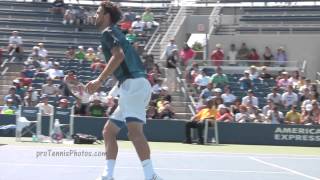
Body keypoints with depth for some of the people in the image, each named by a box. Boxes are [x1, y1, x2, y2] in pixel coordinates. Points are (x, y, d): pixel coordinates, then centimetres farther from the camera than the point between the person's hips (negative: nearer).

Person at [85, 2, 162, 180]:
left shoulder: (108, 32, 0)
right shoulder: (115, 33, 28)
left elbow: (118, 55, -20)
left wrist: (99, 81, -21)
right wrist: (113, 92, 36)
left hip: (134, 85, -10)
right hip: (132, 87, 10)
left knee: (134, 131, -24)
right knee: (109, 131, 13)